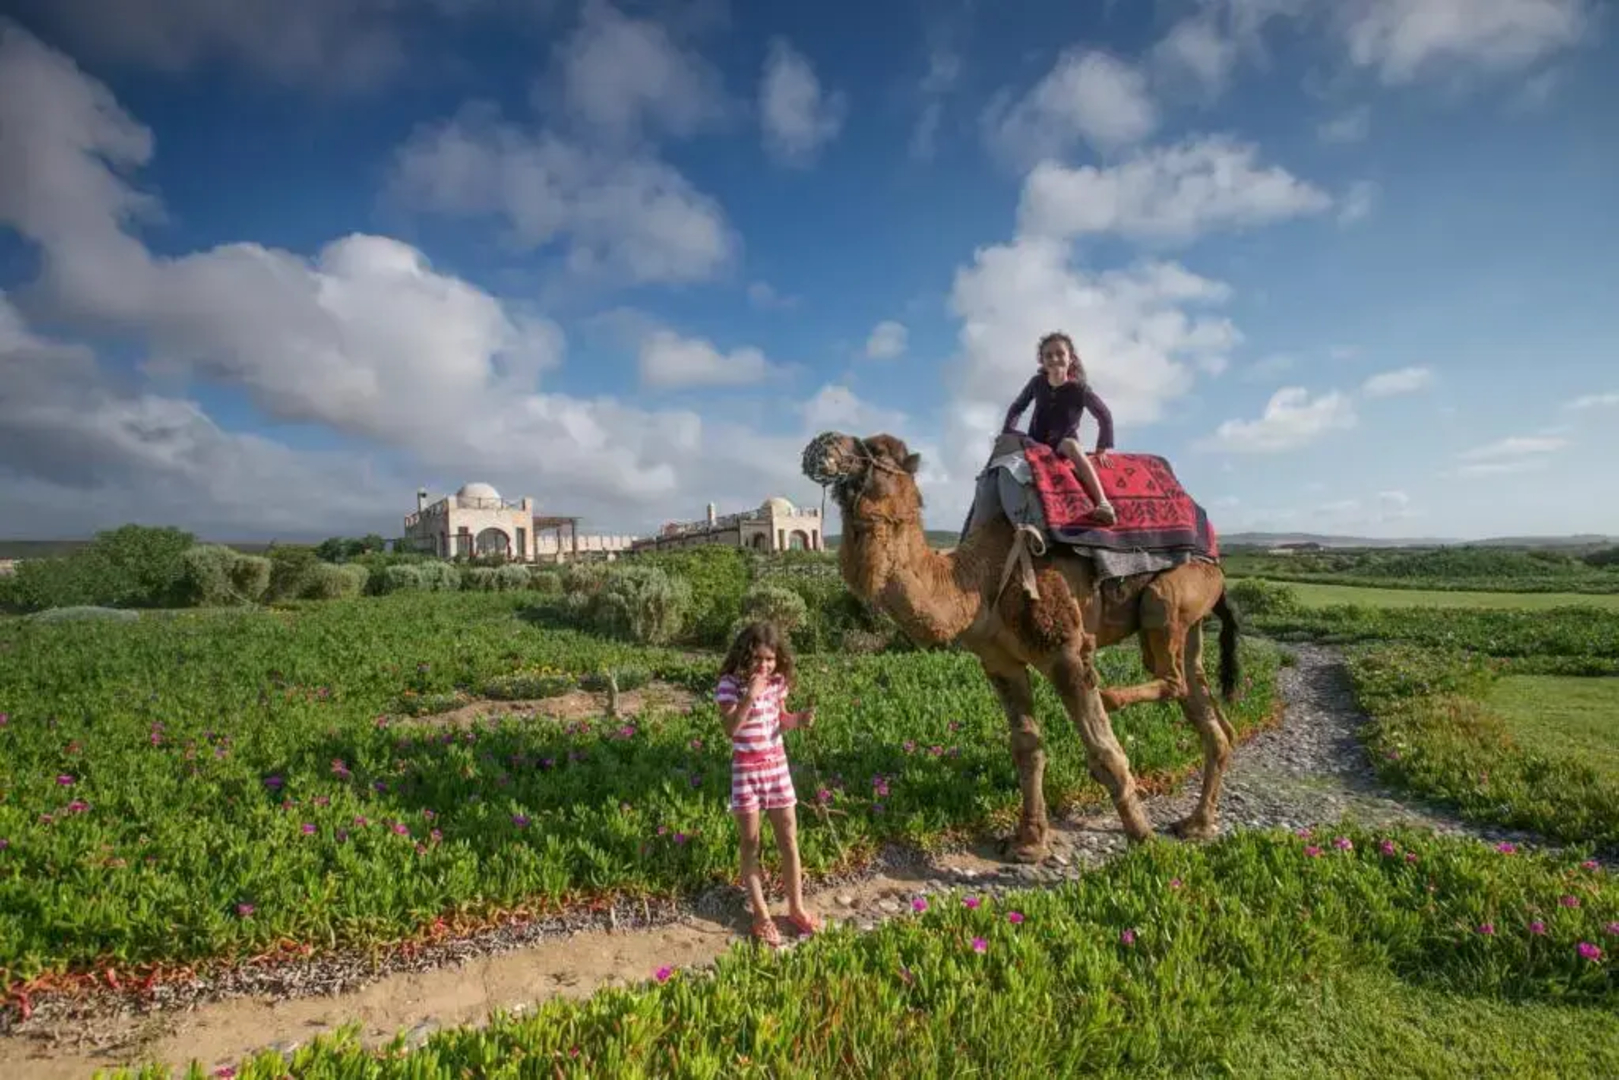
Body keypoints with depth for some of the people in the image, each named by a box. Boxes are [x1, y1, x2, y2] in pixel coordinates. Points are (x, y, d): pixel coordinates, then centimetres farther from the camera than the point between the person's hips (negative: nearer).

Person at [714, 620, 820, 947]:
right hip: (746, 768, -4)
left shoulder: (778, 681, -3)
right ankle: (762, 916, 20)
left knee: (789, 839, 9)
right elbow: (730, 728, -25)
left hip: (777, 764, 4)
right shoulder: (729, 684, -16)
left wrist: (798, 719, -11)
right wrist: (750, 695, -34)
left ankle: (796, 908, 25)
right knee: (751, 843, 7)